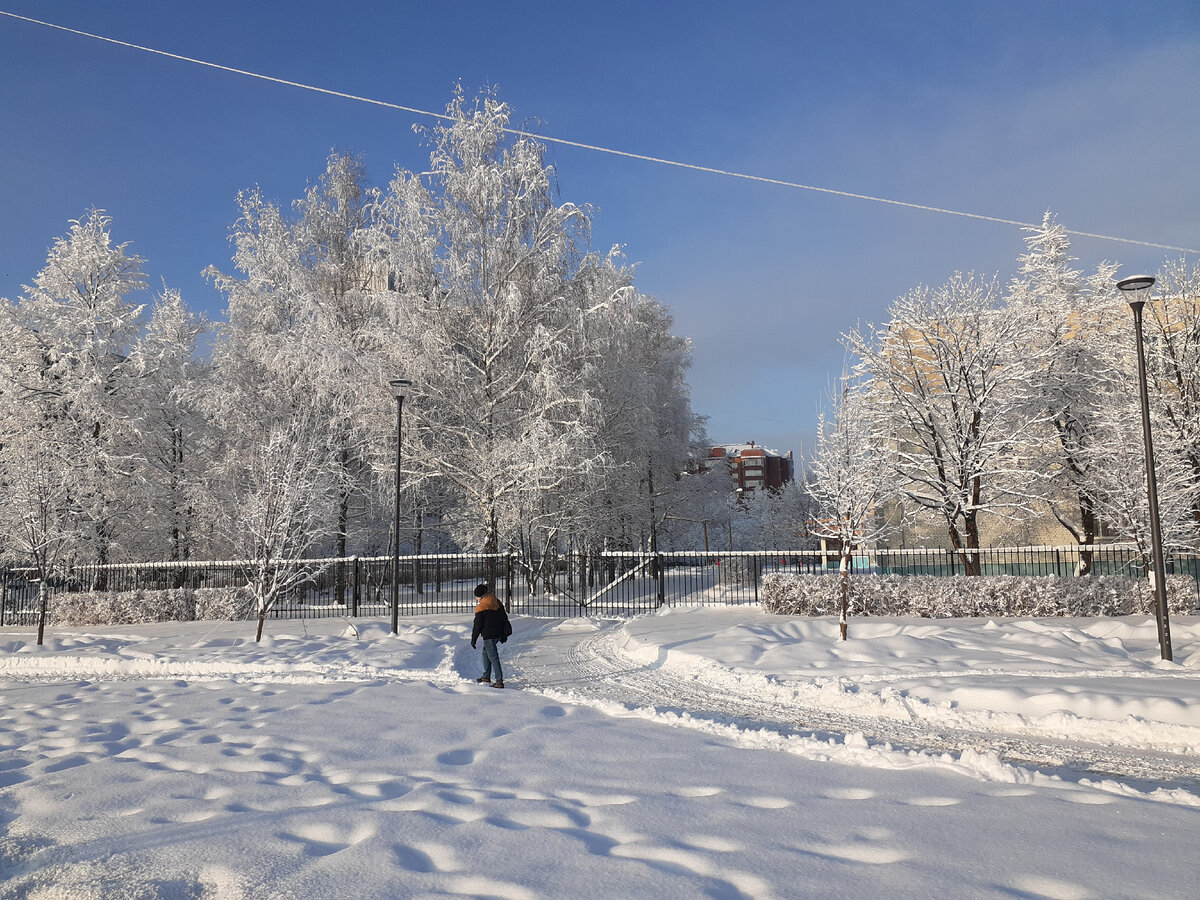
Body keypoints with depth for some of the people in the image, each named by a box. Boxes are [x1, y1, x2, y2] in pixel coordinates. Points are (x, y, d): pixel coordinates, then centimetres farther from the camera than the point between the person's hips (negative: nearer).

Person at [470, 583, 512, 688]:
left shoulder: (481, 607, -14)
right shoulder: (498, 603, 9)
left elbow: (478, 625, -13)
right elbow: (504, 618, 16)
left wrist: (473, 639, -3)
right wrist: (504, 635, 24)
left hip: (489, 635, -8)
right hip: (499, 634, 8)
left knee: (493, 657, -4)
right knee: (485, 652, 25)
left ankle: (499, 682, -5)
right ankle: (486, 676, 32)